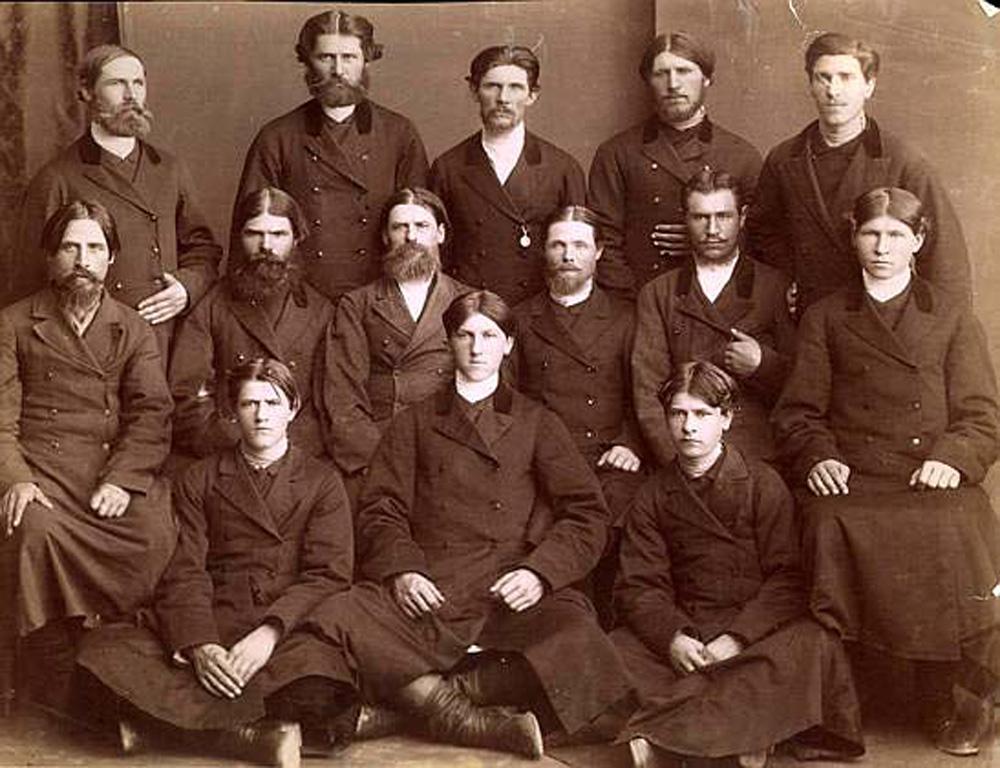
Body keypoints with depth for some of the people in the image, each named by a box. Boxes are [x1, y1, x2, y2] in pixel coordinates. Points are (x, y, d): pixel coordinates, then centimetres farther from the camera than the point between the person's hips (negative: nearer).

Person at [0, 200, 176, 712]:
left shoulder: (133, 329, 15)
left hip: (119, 470, 1)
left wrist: (122, 480, -16)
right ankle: (60, 691, -19)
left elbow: (151, 415, 2)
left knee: (157, 535, -29)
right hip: (41, 468, -1)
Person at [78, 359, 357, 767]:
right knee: (105, 652, -25)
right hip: (213, 621, 2)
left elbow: (329, 575, 1)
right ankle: (247, 731, -27)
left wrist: (270, 632, -17)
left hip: (291, 629, -1)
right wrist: (199, 645, -15)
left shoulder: (322, 481, 13)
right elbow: (185, 571, 5)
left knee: (318, 676, -37)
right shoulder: (199, 480, 18)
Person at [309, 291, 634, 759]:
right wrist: (401, 570, -8)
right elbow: (381, 511, 14)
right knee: (337, 622, -30)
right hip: (430, 590, 1)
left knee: (579, 644, -34)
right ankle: (460, 715, -33)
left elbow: (587, 514, 11)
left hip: (514, 594, 0)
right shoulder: (415, 423, 24)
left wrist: (539, 572, -7)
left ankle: (426, 694, -29)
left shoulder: (537, 423, 22)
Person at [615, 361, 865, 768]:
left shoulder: (762, 484, 1)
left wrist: (736, 639, -20)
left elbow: (787, 578, -5)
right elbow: (639, 585, 2)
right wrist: (672, 638, -19)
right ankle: (740, 731, -34)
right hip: (683, 632, 2)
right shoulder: (653, 497, 9)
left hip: (757, 628, -2)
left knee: (813, 646, -33)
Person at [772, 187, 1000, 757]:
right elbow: (799, 410, 15)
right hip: (851, 481, 1)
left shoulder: (954, 320, 18)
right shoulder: (826, 318, 20)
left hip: (933, 482, 0)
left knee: (947, 539, -33)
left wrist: (951, 457, -9)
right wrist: (818, 454, -6)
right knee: (834, 534, -34)